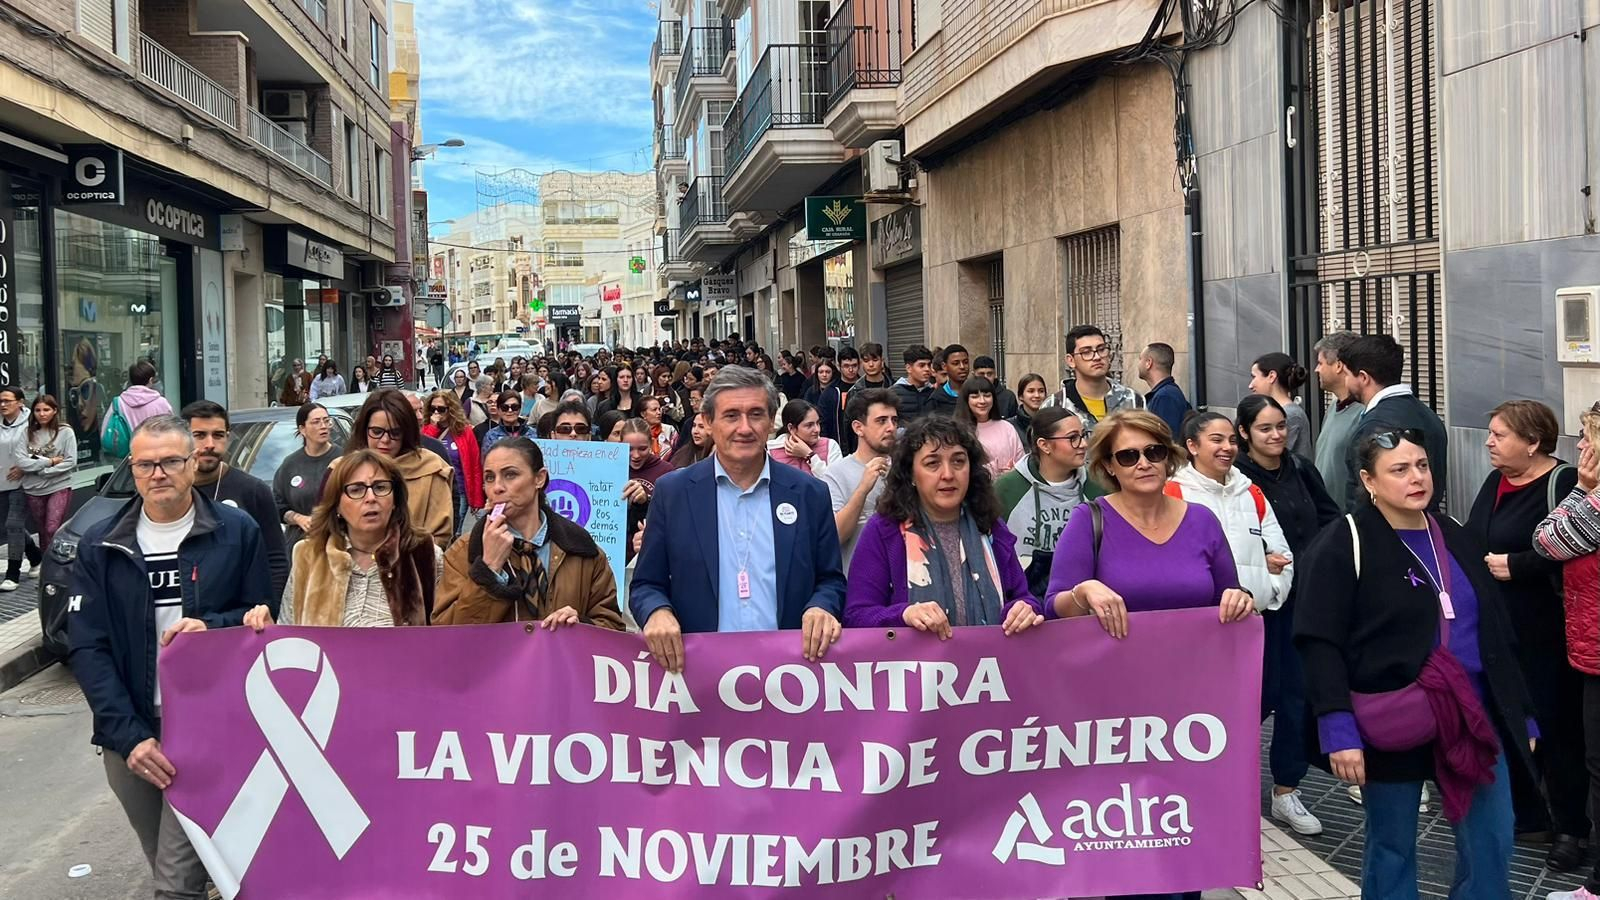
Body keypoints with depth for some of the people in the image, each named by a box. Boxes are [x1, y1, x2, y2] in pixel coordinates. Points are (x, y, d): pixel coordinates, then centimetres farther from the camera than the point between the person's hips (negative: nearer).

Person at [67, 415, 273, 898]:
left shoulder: (237, 532, -2)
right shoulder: (99, 546, 3)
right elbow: (87, 648, 0)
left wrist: (211, 627, -18)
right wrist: (129, 736, -10)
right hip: (129, 735, 3)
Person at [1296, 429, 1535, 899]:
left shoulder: (1457, 537, 11)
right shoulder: (1343, 544, -9)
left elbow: (1496, 635, 17)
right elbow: (1320, 644, -15)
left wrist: (1521, 714, 14)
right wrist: (1338, 730, -22)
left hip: (1473, 717, 5)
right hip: (1394, 727, -5)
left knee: (1492, 846, 6)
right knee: (1391, 848, 7)